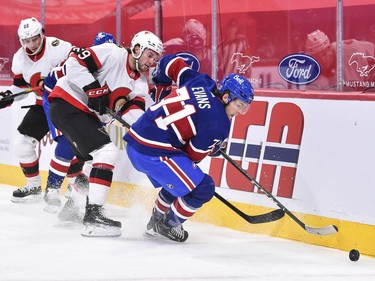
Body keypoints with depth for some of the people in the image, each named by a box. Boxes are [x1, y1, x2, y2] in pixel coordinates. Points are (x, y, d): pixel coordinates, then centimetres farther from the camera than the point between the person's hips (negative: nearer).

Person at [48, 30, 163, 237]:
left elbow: (133, 113, -6)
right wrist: (94, 89, -23)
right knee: (106, 151, -20)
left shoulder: (140, 84, 9)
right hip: (67, 104, -10)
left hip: (88, 115, 10)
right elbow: (74, 64, -18)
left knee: (96, 159, 19)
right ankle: (93, 216, -25)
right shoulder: (112, 54, -12)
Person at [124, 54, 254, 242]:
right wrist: (214, 148, 16)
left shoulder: (201, 81, 7)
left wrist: (160, 80, 40)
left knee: (177, 179, 32)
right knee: (202, 188, -3)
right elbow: (193, 155, -4)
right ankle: (169, 226, 15)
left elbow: (171, 62, 19)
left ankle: (156, 223, 45)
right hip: (153, 153, -10)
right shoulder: (218, 123, -13)